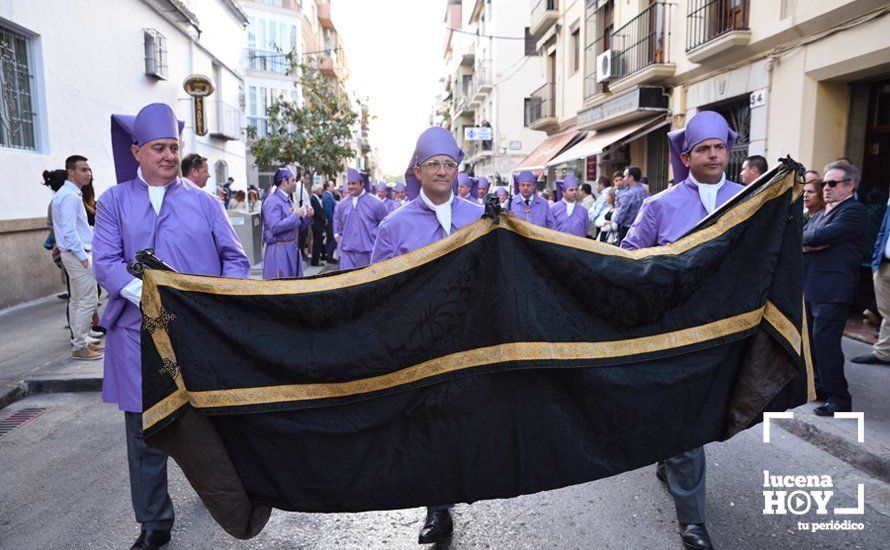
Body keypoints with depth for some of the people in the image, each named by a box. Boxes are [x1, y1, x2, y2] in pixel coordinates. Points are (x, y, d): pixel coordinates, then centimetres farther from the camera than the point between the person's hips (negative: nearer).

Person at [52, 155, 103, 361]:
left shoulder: (71, 194, 15)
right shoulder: (69, 196, -17)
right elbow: (69, 231, -22)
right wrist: (84, 257, -21)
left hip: (75, 253, 11)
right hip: (77, 254, -11)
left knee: (76, 300, 15)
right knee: (88, 301, -8)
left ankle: (80, 340, 23)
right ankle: (80, 347, -3)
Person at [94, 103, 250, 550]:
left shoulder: (204, 203, 9)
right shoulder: (114, 201, 7)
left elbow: (235, 259, 6)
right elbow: (106, 262, -3)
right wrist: (148, 297, -20)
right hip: (140, 333, 0)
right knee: (145, 429, 7)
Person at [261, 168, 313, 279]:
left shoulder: (288, 200, 12)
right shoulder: (272, 201, -14)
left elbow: (297, 226, 17)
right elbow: (275, 227, -25)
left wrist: (307, 216, -2)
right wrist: (296, 215, -20)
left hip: (292, 248, 9)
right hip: (279, 250, -9)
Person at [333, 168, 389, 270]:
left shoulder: (376, 203, -1)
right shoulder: (341, 205, 7)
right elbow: (337, 228, 20)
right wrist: (341, 243, 11)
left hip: (369, 253, -2)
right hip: (347, 252, 2)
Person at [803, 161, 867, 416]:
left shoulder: (854, 211, -7)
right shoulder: (820, 214, 21)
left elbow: (822, 236, -19)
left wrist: (804, 239, 1)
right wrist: (809, 244, -11)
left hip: (832, 290, -9)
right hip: (809, 287, 9)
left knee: (826, 341, -10)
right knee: (814, 340, 14)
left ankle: (838, 399, -1)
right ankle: (821, 386, 27)